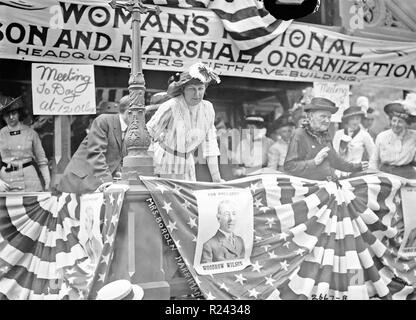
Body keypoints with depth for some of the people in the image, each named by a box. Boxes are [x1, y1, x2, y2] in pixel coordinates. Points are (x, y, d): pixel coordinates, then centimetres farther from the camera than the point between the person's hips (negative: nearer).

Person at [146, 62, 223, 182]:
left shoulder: (207, 108, -5)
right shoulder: (170, 107, -21)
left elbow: (209, 144, 2)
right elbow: (149, 133, -16)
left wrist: (216, 178, 2)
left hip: (187, 165, 5)